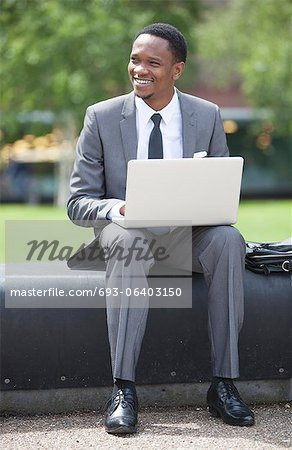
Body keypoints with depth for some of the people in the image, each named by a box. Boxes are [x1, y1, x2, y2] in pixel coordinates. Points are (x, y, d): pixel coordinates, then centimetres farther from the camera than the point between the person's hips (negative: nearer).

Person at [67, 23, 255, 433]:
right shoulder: (102, 117, -1)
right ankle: (123, 390, -36)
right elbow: (78, 203, -2)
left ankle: (224, 385, -28)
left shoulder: (208, 117, 4)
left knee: (229, 239, -32)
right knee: (128, 238, -38)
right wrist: (116, 208, -25)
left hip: (189, 234, 2)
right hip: (126, 231, -1)